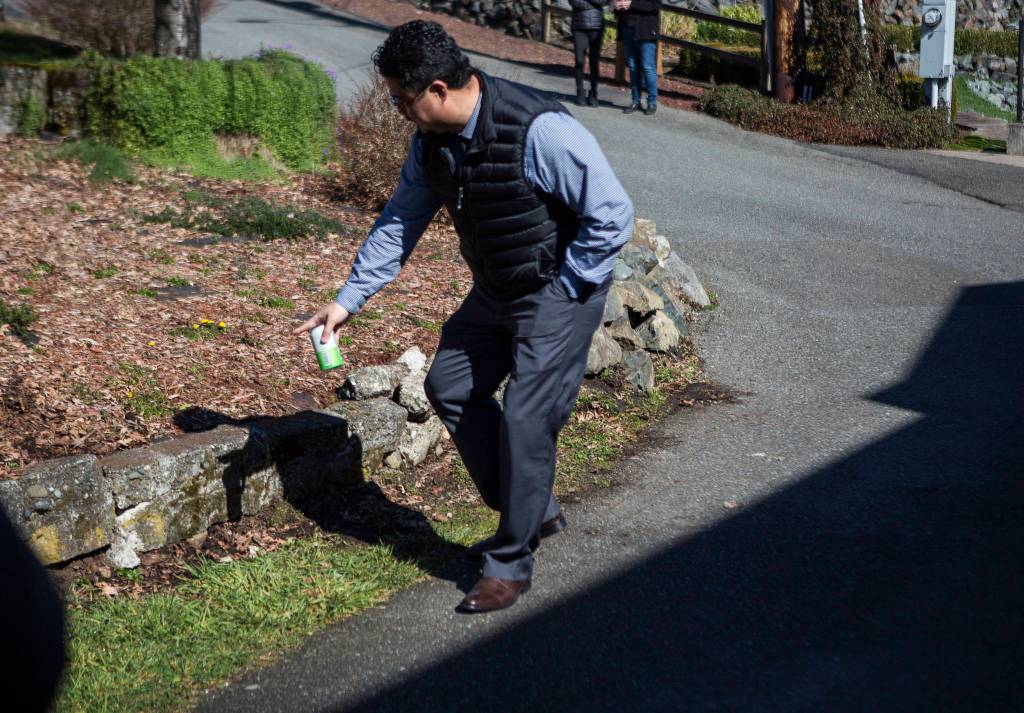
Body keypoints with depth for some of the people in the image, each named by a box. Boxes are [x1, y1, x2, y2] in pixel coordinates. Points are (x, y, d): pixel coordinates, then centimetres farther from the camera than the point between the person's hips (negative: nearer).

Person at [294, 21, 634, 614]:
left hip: (559, 293, -9)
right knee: (450, 387, 13)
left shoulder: (539, 131, -29)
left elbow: (612, 214, -24)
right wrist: (349, 300, 3)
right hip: (495, 292, 9)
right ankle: (535, 511, 25)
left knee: (525, 419, -10)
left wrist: (563, 290, -16)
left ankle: (511, 564, 7)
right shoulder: (432, 140, -4)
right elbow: (400, 222, 7)